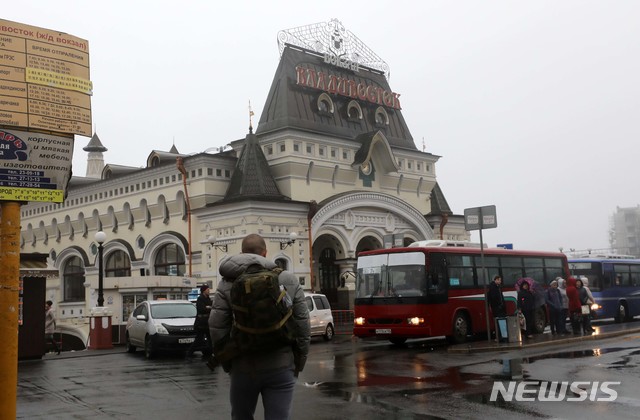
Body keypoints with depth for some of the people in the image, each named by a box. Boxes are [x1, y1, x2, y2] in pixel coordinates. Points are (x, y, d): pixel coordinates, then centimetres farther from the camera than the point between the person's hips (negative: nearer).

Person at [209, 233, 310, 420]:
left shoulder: (227, 283, -3)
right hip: (281, 367, 0)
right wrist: (299, 363, 11)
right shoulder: (289, 280, 0)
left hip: (243, 368, 0)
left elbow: (217, 328, -4)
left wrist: (226, 363, 9)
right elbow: (303, 326, 0)